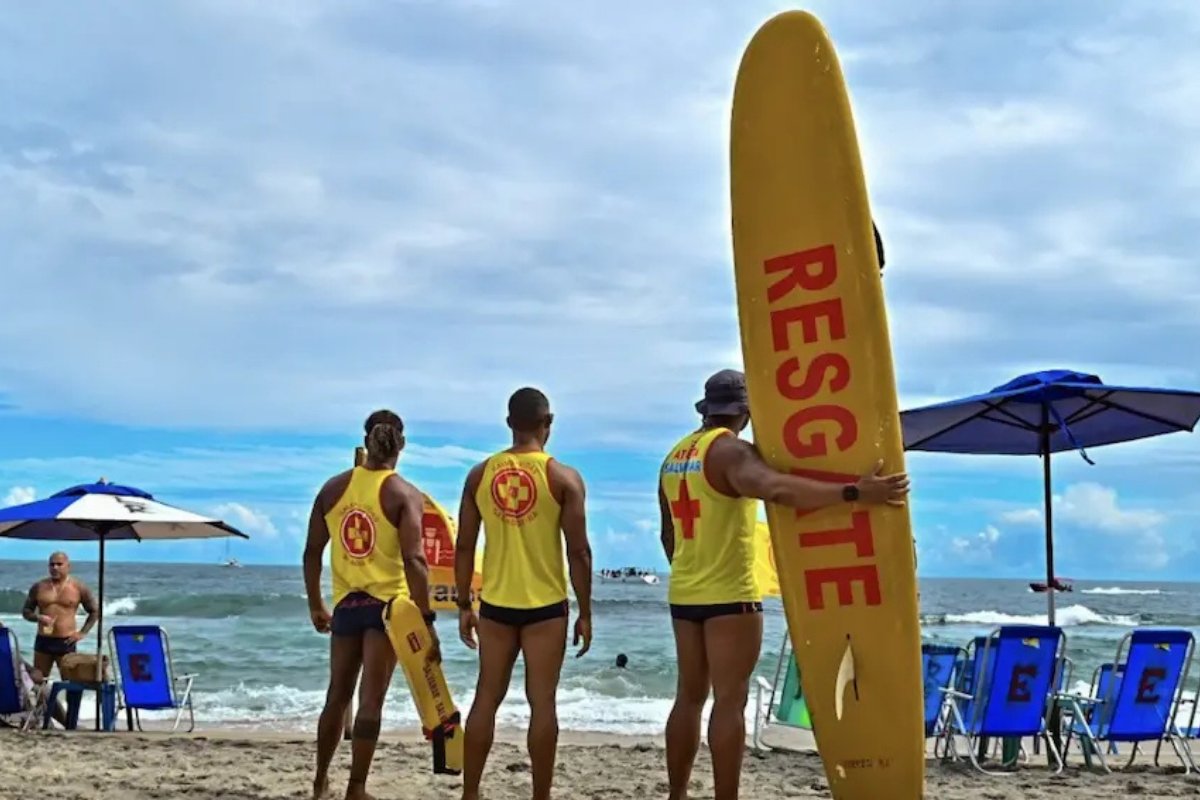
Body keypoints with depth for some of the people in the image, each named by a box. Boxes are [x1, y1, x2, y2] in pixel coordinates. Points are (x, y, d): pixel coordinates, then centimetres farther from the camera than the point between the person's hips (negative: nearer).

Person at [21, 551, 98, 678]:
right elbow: (26, 611, 11)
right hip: (43, 641, 3)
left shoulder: (79, 587, -1)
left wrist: (82, 633, -1)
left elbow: (95, 611, 7)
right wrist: (38, 617, -10)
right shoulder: (39, 587, 4)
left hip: (66, 642, -3)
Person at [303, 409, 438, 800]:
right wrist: (427, 620, -15)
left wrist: (315, 605, 19)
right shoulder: (403, 493, -9)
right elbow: (413, 560, -17)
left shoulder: (333, 487, 4)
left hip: (345, 604, 4)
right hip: (387, 604, -4)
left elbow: (312, 553, 7)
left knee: (337, 696, 18)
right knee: (371, 700, 0)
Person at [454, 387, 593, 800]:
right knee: (542, 702, 2)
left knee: (486, 698, 11)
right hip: (546, 606, -3)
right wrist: (585, 613, 0)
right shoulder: (563, 477, -7)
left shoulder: (479, 474, 2)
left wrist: (463, 605, 11)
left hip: (495, 604, 3)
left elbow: (464, 547, 3)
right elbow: (579, 552, -8)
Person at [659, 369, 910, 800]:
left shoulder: (675, 456, 13)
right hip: (729, 595, -8)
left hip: (684, 593, 8)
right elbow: (773, 487, -36)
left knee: (689, 696, 14)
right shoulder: (730, 450, -14)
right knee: (730, 700, -5)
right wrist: (854, 493, -42)